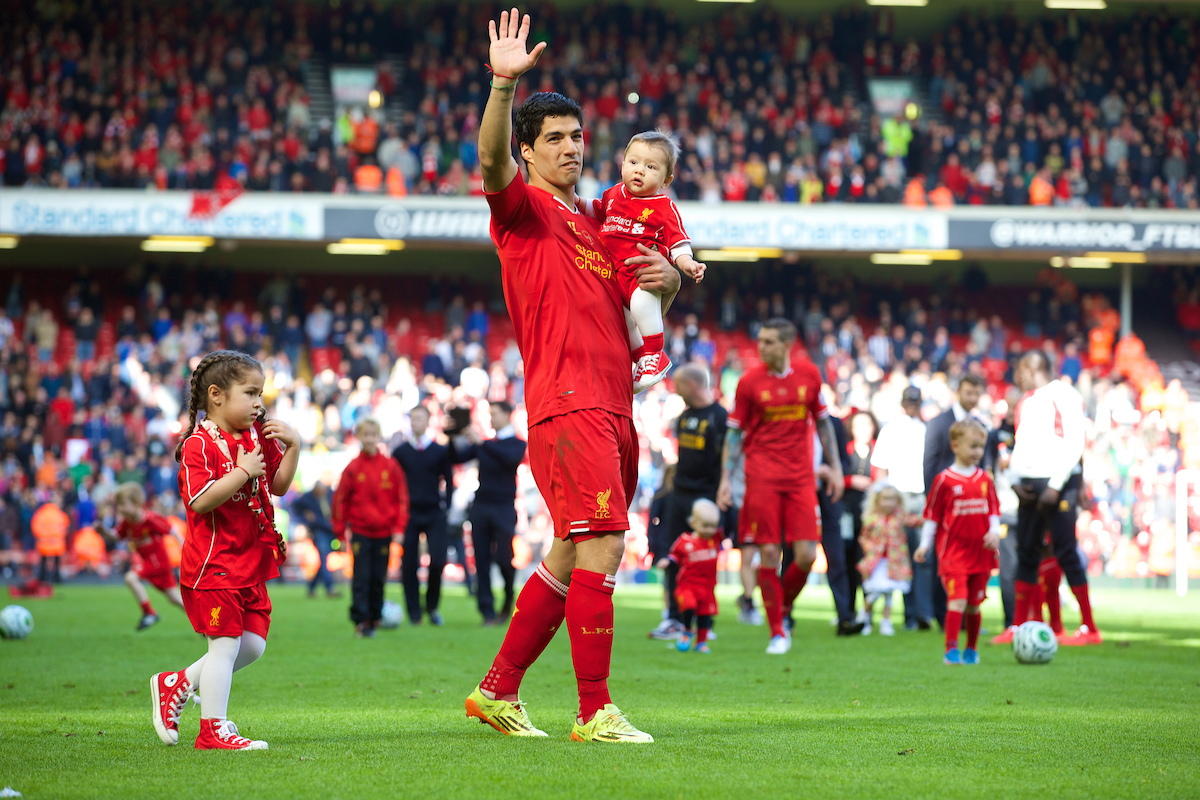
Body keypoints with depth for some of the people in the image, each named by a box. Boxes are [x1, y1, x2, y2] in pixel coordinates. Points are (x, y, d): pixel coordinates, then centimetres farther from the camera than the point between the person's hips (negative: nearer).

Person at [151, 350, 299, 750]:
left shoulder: (256, 436, 9)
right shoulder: (200, 445, -15)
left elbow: (278, 485, 14)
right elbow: (201, 500, -25)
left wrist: (292, 447, 0)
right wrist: (243, 470, -26)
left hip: (251, 564, 8)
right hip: (214, 563, -8)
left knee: (252, 644, 9)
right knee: (225, 644, -7)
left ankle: (178, 684, 23)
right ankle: (213, 731, 1)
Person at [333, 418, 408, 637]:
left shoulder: (391, 466, 1)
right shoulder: (353, 467, -2)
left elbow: (402, 498, 4)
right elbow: (341, 499, 2)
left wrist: (399, 527, -3)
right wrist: (340, 532, 0)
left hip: (384, 532, 2)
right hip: (361, 531, -2)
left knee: (379, 578, 7)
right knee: (361, 577, -7)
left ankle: (375, 617, 21)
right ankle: (361, 621, -6)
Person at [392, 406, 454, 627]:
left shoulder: (441, 451, 7)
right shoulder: (400, 452, 7)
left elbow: (449, 482, 10)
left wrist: (446, 508, 0)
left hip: (434, 515, -1)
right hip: (408, 515, 1)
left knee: (437, 561, -12)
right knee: (409, 565, -3)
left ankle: (432, 606, 10)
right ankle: (414, 614, 6)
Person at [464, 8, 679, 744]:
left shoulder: (594, 221, 22)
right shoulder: (524, 208, 0)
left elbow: (656, 289, 29)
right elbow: (492, 161, -22)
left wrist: (667, 275, 5)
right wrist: (504, 84, -37)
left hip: (614, 407, 8)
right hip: (568, 404, -8)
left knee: (572, 558, 11)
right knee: (601, 547, -15)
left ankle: (498, 691, 20)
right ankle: (596, 713, -12)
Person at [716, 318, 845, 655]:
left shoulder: (809, 374, 4)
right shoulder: (750, 381, -2)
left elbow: (822, 422, 15)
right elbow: (735, 433, 4)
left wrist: (835, 467, 12)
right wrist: (726, 479, -2)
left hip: (801, 478, 2)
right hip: (762, 478, -2)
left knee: (806, 556, -6)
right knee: (769, 555, -5)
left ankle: (783, 609, 20)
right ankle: (777, 632, 6)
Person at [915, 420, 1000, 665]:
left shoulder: (984, 480, 9)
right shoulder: (944, 480, -4)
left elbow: (993, 511, 14)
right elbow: (932, 516, 1)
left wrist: (994, 532, -4)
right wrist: (925, 544, -1)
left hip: (980, 552, 4)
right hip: (953, 551, -4)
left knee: (974, 604, 10)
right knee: (957, 599, -16)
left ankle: (972, 650, 23)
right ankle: (951, 650, -15)